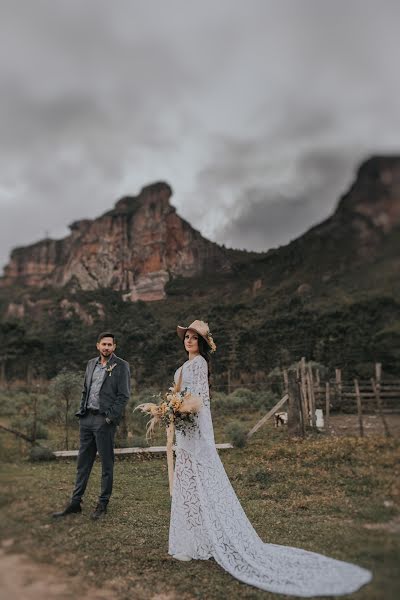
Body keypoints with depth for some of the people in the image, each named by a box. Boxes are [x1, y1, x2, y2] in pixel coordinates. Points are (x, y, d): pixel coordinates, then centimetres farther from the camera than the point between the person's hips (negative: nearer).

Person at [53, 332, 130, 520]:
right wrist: (81, 411, 8)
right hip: (86, 418, 6)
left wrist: (110, 417, -14)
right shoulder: (91, 363, 13)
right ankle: (75, 503, 23)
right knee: (83, 462, 13)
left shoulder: (121, 366, -5)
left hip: (104, 420, -6)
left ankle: (103, 504, 18)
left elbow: (123, 395, -9)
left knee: (106, 464, 6)